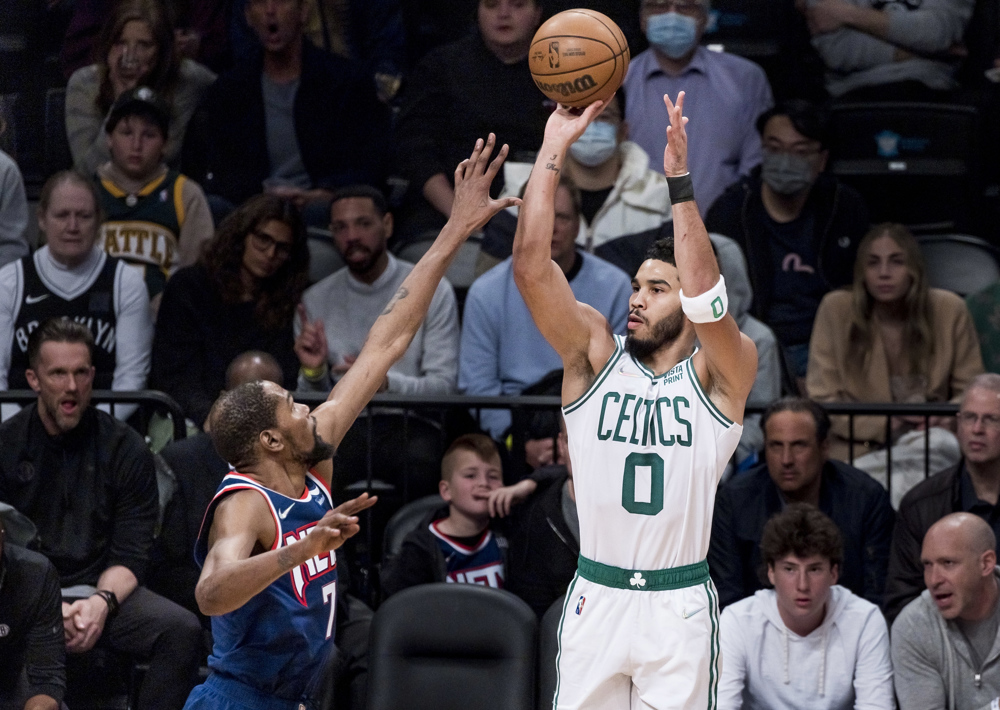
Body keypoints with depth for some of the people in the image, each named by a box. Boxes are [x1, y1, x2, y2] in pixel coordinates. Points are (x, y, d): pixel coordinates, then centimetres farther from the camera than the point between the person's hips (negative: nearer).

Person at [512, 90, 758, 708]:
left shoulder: (721, 374, -2)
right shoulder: (596, 355, 4)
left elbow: (705, 297, -23)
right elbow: (531, 266, -8)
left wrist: (679, 179, -27)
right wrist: (554, 150, -14)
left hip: (679, 608, -2)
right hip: (595, 598, 2)